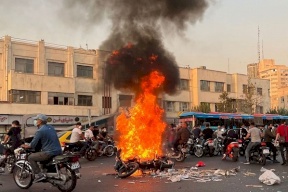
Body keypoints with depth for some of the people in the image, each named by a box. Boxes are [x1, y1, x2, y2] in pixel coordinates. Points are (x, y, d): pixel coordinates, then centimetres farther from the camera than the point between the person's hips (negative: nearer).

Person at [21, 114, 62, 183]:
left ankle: (39, 175, -7)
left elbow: (33, 145, -9)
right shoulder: (51, 127, 14)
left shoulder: (40, 131, -10)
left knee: (31, 157, 1)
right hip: (58, 151, 9)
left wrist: (26, 146, 11)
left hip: (50, 153, -9)